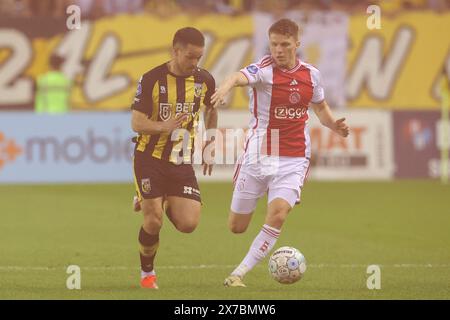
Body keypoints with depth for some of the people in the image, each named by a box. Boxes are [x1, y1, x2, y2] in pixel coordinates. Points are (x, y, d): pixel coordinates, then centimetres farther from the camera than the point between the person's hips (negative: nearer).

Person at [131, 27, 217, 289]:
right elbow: (136, 122, -11)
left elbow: (212, 110, 21)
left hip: (183, 162, 3)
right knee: (153, 221, -9)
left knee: (188, 224, -9)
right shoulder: (152, 79, -11)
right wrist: (163, 126, -30)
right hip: (150, 159, -3)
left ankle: (165, 204, 25)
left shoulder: (204, 80, 0)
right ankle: (147, 273, 16)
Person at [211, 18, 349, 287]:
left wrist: (334, 125, -1)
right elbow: (240, 77, -34)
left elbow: (320, 107, 21)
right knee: (237, 227, 3)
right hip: (258, 155, -2)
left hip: (293, 160, 2)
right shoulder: (264, 69, -11)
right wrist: (225, 88, -58)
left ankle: (238, 274, -10)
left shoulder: (311, 75, 2)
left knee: (278, 215, -20)